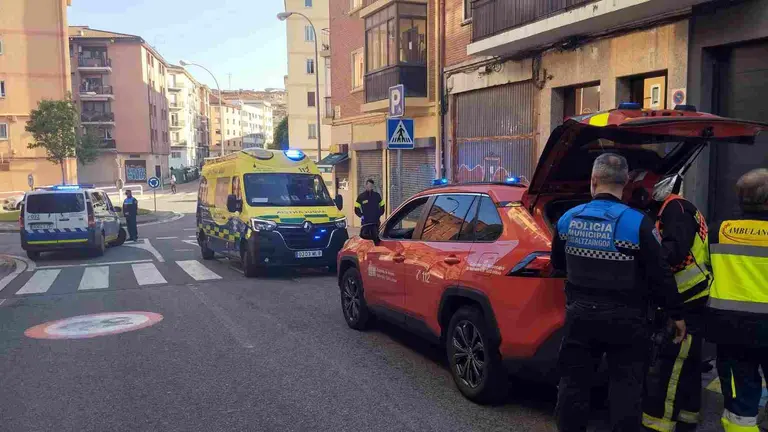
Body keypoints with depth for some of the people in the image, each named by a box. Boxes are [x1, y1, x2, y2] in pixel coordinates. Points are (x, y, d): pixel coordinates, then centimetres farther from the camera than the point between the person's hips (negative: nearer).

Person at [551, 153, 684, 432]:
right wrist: (676, 315, 3)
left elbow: (558, 265, 14)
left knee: (574, 384, 13)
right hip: (624, 321, -3)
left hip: (580, 317, 3)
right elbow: (660, 276, -10)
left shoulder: (568, 219, -2)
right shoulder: (638, 223, -14)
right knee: (625, 389, 7)